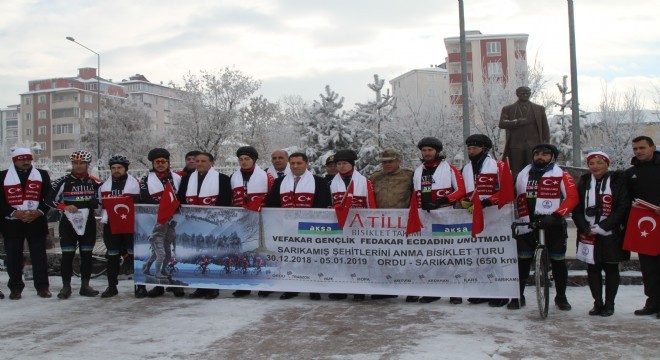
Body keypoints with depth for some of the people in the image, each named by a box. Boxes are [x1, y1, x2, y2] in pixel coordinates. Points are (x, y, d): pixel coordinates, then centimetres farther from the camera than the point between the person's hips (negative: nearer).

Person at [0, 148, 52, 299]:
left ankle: (42, 287, 8)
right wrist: (14, 213, -13)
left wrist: (39, 212, -10)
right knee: (14, 257, 3)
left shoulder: (42, 175, 9)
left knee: (39, 256, 1)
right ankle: (15, 288, 13)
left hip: (36, 222, 0)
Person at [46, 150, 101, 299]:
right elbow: (49, 199, -4)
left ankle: (85, 286, 14)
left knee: (87, 255, 6)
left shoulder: (94, 182, 7)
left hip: (88, 223, 2)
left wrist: (90, 203, -5)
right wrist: (65, 207, -18)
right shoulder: (63, 181, -1)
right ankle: (66, 287, 7)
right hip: (68, 223, -2)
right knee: (67, 255, -2)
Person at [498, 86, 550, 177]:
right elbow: (502, 124, -2)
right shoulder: (508, 109, 11)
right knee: (516, 174, -1)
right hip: (516, 147, 0)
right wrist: (517, 122, -15)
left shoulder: (539, 109, 15)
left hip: (534, 146, 1)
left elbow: (545, 128, 13)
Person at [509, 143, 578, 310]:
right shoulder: (523, 174, 13)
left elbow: (572, 198, -12)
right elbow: (516, 196, 18)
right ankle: (518, 296, 13)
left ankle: (561, 297, 20)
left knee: (558, 261, 4)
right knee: (522, 261, 2)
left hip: (553, 225, -3)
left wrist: (556, 215, -23)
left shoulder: (561, 175, -1)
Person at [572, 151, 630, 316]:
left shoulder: (617, 180, -3)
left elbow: (623, 207, -10)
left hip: (611, 234, -3)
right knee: (592, 269, 6)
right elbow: (577, 209, 5)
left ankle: (609, 304, 15)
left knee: (611, 269, 5)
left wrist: (601, 227, -14)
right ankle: (597, 303, 18)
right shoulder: (584, 182, 8)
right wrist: (586, 229, -10)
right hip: (588, 234, 3)